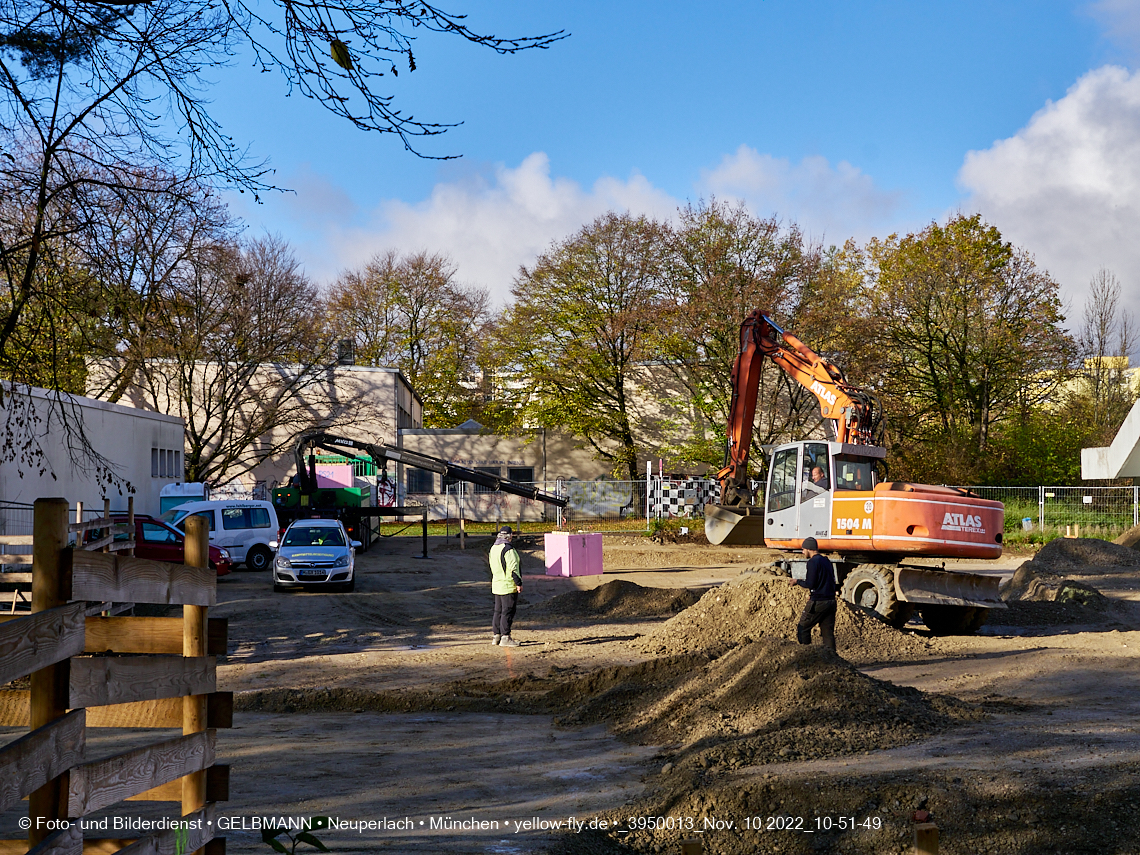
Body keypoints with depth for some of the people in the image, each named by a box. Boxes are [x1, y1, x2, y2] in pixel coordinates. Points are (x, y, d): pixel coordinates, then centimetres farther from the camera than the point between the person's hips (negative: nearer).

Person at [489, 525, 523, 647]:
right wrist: (519, 583, -16)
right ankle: (505, 637, -6)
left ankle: (496, 636, 19)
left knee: (498, 611, 15)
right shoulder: (508, 549, -18)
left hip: (497, 585, 9)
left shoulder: (493, 549, 11)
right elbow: (513, 568, -21)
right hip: (509, 586, -9)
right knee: (508, 612, -5)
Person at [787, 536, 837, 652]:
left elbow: (810, 583, -16)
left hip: (817, 603, -8)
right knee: (828, 632, 8)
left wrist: (797, 582, 1)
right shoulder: (826, 561, 14)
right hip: (831, 601, 8)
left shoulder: (813, 562, -11)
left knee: (802, 628, 6)